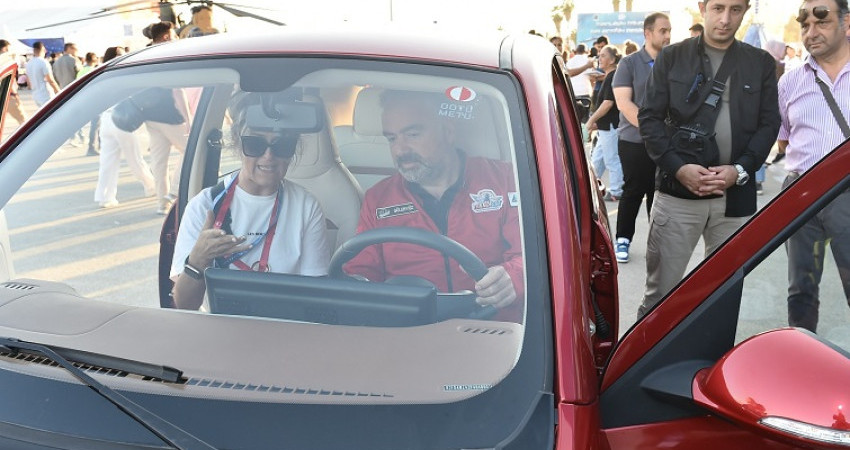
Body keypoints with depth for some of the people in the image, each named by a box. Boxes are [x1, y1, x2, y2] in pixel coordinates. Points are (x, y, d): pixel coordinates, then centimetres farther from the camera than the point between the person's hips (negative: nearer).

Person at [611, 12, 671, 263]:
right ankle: (623, 240, 16)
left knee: (659, 192, 6)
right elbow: (623, 102, -8)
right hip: (634, 141, -2)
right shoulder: (629, 64, -1)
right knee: (633, 191, 3)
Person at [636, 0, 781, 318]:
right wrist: (678, 167, -11)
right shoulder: (671, 57, 6)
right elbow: (650, 118, 2)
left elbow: (769, 124, 7)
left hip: (736, 198, 2)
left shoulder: (761, 63, 11)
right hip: (677, 192, -2)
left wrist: (740, 169, -9)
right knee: (660, 289, 2)